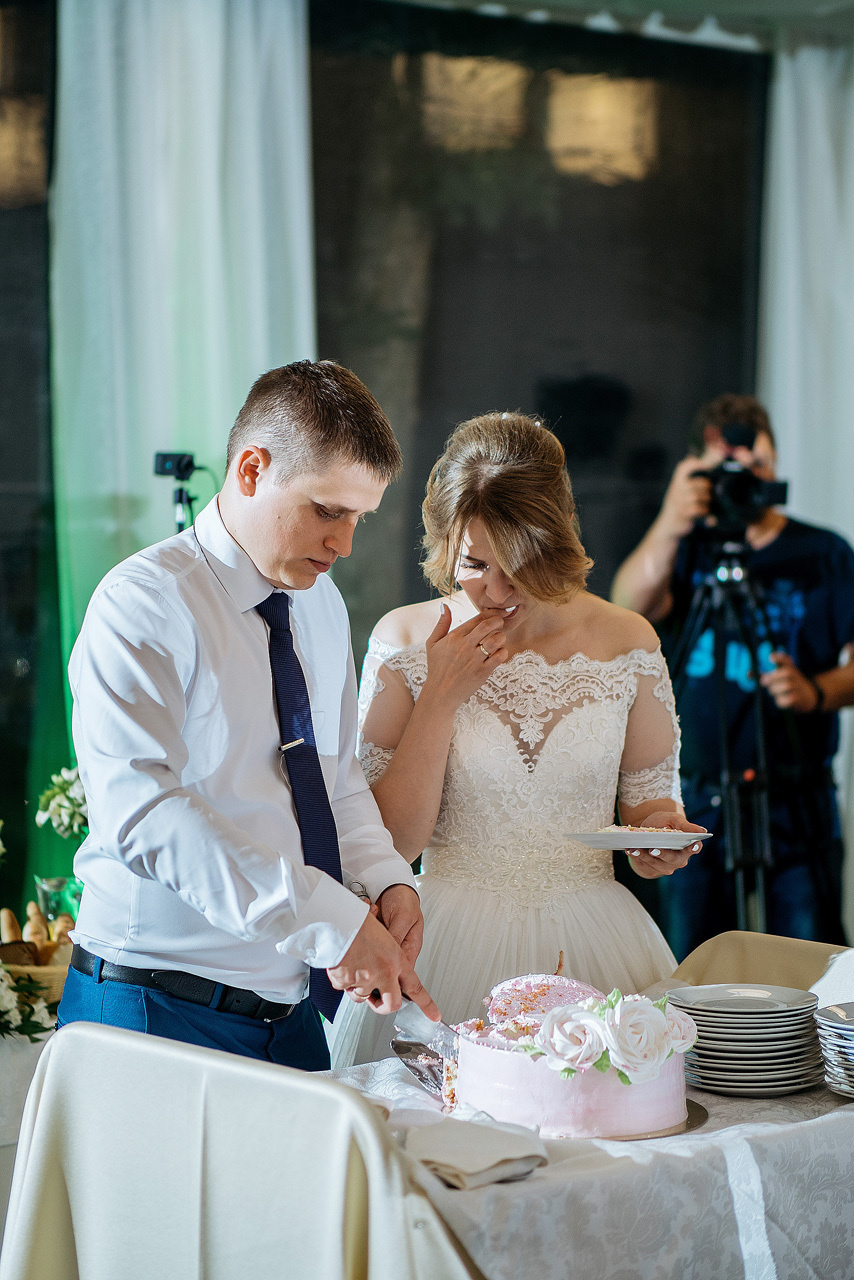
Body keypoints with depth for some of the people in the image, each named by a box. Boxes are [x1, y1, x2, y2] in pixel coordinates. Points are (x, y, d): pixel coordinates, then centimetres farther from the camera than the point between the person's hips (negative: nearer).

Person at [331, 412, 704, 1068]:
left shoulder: (628, 642, 1)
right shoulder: (405, 640, -2)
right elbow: (390, 839, -5)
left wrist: (659, 837, -8)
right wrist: (442, 696, -12)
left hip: (592, 939, 1)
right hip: (452, 936, -1)